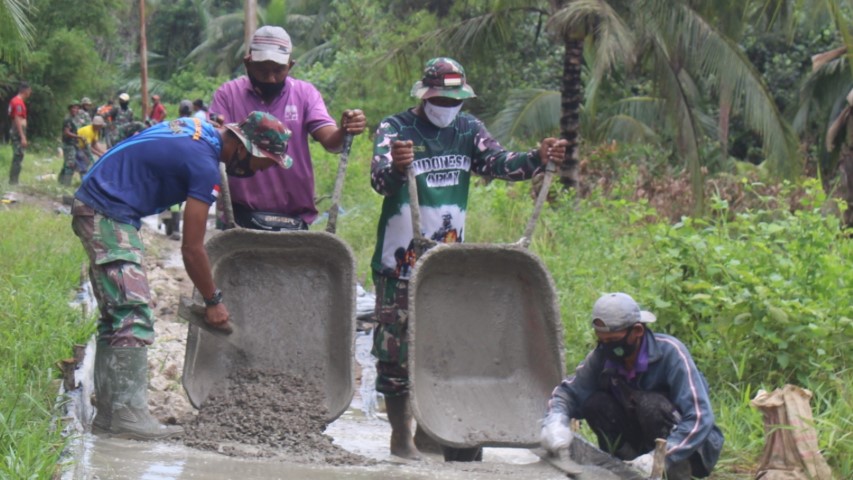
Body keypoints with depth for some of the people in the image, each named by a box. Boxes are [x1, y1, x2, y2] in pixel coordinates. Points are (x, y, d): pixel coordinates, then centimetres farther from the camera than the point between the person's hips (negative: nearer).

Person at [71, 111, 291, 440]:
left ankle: (108, 414, 12)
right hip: (109, 215, -11)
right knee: (133, 315, -14)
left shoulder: (199, 129, 9)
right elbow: (192, 248, -15)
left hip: (92, 207, 11)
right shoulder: (205, 166, -19)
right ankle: (128, 415, -17)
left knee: (115, 317, 11)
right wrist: (213, 301, -4)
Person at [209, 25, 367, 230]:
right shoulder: (227, 94, -3)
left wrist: (345, 131, -37)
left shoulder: (305, 93, 0)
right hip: (242, 216, -1)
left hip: (294, 218, 2)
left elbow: (330, 140, -12)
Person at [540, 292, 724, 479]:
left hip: (688, 448, -4)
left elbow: (700, 417, -31)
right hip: (642, 442, 5)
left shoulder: (669, 352, -25)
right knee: (594, 402, -16)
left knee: (650, 403, -31)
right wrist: (555, 420, -32)